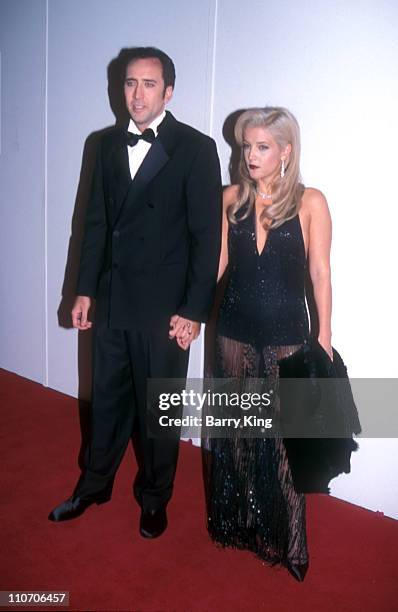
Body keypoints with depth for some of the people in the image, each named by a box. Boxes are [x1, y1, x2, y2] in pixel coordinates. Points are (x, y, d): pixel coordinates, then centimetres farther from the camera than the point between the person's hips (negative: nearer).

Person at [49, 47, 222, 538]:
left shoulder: (196, 148, -8)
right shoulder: (109, 144, 8)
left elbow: (207, 234, -10)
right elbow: (96, 221, 11)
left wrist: (194, 310, -13)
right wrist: (85, 290, 8)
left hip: (165, 305, -4)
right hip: (112, 299, 5)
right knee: (107, 399, 18)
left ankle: (154, 498, 32)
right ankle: (94, 484, 39)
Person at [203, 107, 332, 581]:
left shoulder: (310, 203, -7)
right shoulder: (231, 198, 2)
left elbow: (319, 273, -5)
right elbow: (217, 261, 6)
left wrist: (324, 336, -5)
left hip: (286, 334, -3)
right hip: (235, 329, 3)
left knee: (284, 435, 4)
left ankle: (285, 540, 23)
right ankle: (236, 524, 35)